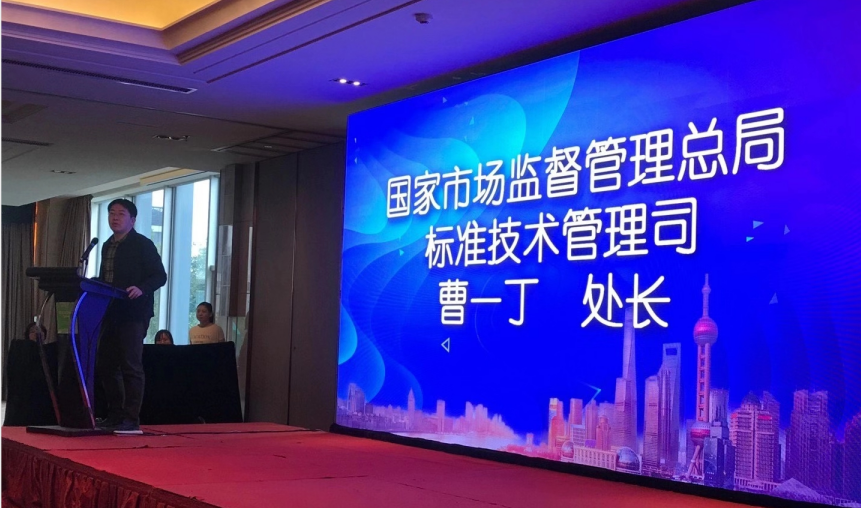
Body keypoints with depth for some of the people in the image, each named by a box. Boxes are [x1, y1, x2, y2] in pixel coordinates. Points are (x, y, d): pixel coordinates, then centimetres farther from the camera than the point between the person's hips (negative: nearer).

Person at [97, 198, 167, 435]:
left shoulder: (143, 244, -5)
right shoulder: (107, 246, 17)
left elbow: (160, 276, -10)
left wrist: (141, 288, -26)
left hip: (133, 313, -8)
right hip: (110, 313, 8)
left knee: (131, 365, -8)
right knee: (105, 364, 9)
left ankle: (132, 419, -5)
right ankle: (115, 415, 19)